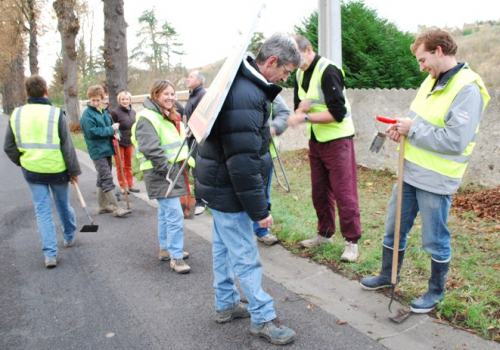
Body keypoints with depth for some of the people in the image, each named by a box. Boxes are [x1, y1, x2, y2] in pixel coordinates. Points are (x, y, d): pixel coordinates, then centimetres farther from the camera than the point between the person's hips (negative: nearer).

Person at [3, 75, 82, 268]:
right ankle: (69, 236, 40)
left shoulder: (16, 115, -2)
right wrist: (74, 171, -2)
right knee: (63, 205, 19)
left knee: (42, 210, 8)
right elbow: (67, 146, -12)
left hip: (32, 171, 2)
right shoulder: (56, 113, -14)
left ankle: (50, 254, 4)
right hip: (57, 170, -2)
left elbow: (9, 147, 5)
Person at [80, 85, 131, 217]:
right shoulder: (87, 114, -10)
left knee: (102, 179, 16)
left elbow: (112, 124, 17)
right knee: (107, 180, -10)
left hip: (107, 149, 8)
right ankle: (116, 208, -10)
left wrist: (116, 132, -6)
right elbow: (92, 132, -19)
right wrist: (111, 129, -16)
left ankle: (103, 205, 26)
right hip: (97, 151, -8)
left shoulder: (105, 111, 12)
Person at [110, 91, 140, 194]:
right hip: (119, 143, -5)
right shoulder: (115, 112, -11)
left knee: (128, 165, 14)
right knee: (120, 166, 5)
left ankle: (130, 185, 22)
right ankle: (123, 187, 12)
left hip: (129, 143, 5)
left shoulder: (133, 112, 7)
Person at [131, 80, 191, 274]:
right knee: (175, 214, -12)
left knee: (166, 212, 17)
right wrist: (167, 170, -22)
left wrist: (185, 162, 14)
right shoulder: (147, 119, -15)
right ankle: (176, 257, -4)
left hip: (173, 171, 10)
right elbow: (151, 150, -23)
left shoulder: (170, 117, 16)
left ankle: (166, 249, 29)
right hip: (161, 175, -10)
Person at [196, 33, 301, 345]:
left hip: (220, 186, 11)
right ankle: (263, 318, 17)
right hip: (229, 190, -11)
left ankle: (226, 304, 37)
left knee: (224, 246, 21)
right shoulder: (245, 95, -27)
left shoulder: (247, 84, 8)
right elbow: (243, 161, -29)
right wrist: (259, 208, -23)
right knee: (246, 256, 2)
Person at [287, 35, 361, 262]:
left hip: (337, 139, -8)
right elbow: (298, 108, 9)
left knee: (343, 192, -2)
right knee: (319, 191, 14)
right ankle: (325, 233, 29)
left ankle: (351, 241, 9)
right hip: (315, 139, 8)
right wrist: (302, 107, -14)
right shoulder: (300, 74, 8)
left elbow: (338, 113, -23)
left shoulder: (328, 71, -18)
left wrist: (304, 117, -24)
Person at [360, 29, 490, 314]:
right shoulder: (433, 80, 8)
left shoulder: (467, 90, -19)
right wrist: (403, 126, -2)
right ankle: (388, 275, 40)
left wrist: (413, 129, -18)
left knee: (435, 240, 9)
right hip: (410, 171, 8)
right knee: (394, 228, 19)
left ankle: (437, 291, 31)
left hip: (435, 181, -8)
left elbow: (455, 140, -26)